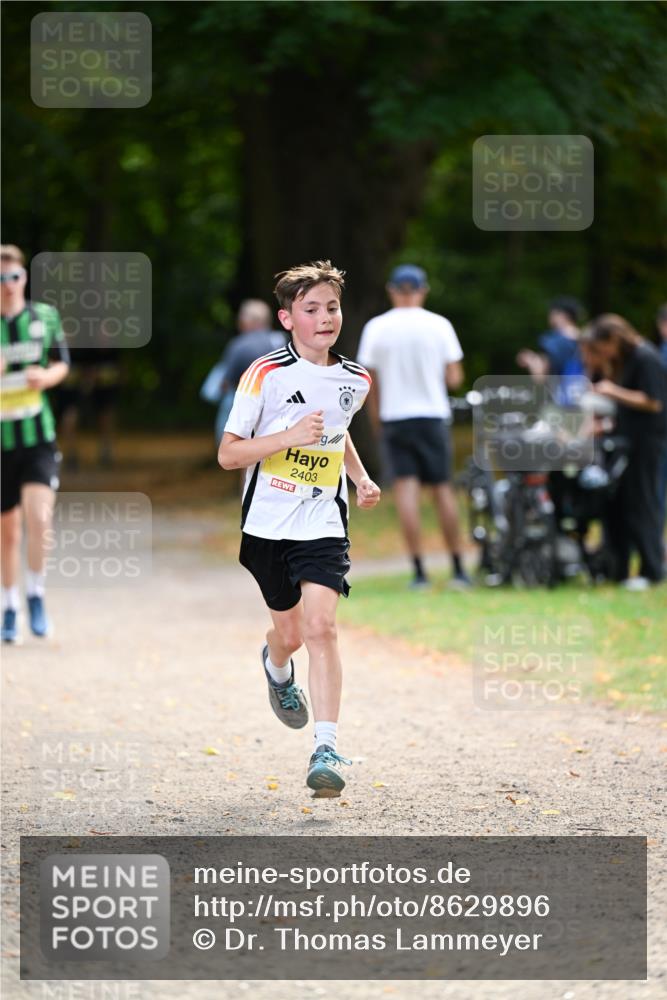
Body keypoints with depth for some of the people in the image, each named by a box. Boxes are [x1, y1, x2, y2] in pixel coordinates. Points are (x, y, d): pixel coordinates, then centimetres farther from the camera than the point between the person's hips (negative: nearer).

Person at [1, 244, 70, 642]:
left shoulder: (45, 318, 2)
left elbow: (62, 364, 15)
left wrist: (45, 376, -8)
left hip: (38, 436, 0)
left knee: (38, 518, -18)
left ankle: (36, 594, 3)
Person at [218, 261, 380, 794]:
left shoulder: (356, 380, 4)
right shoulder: (266, 374, -10)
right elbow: (228, 453, -10)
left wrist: (362, 478, 13)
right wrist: (289, 437, -23)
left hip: (323, 524, 1)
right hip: (267, 524, -1)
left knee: (321, 625, -17)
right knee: (289, 633, 12)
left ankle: (327, 750, -19)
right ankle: (277, 667, 51)